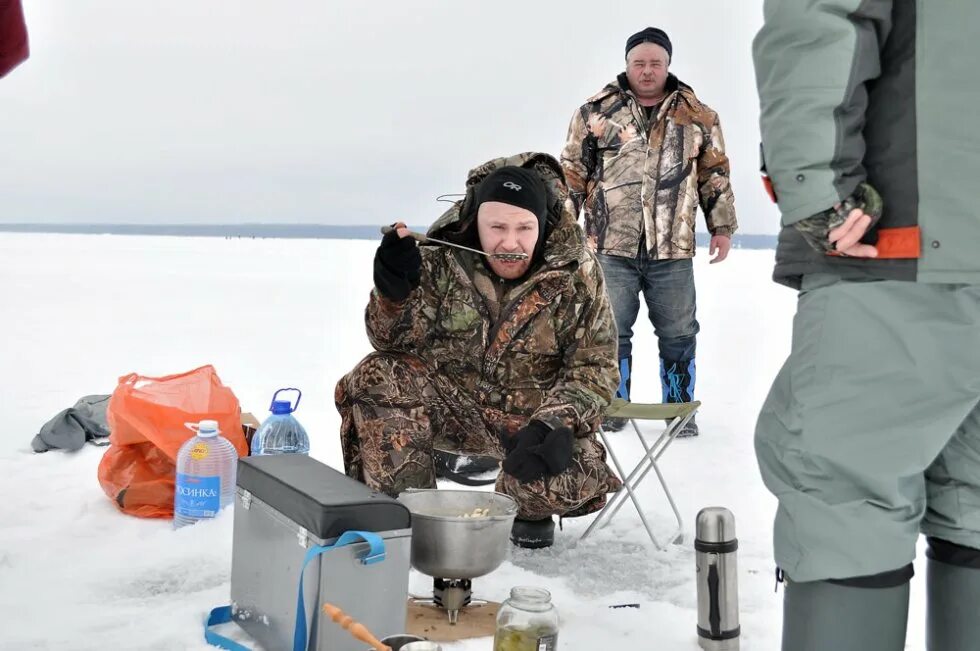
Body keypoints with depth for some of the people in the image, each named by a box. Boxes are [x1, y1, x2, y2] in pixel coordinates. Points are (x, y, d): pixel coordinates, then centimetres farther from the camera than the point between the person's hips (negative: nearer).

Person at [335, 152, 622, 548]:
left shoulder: (576, 272, -12)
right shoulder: (443, 256, -12)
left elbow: (595, 367, -9)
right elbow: (394, 342, -10)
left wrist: (557, 424, -27)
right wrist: (394, 293, -33)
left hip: (535, 414, -1)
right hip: (452, 403, 1)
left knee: (577, 478, -30)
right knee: (378, 379, -26)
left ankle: (529, 508, 8)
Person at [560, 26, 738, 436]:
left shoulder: (697, 116, 8)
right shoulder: (596, 112, 3)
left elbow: (715, 176, 13)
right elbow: (572, 173, 6)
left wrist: (722, 226, 9)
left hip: (673, 251, 1)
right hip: (611, 248, -1)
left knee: (678, 334, 8)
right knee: (612, 332, 8)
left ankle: (680, 410, 22)